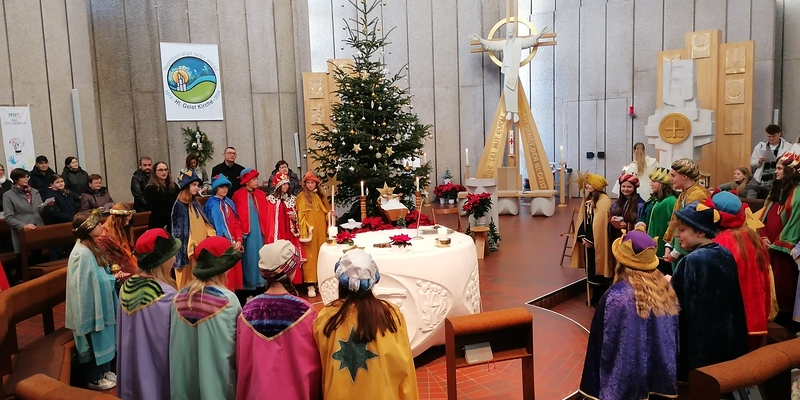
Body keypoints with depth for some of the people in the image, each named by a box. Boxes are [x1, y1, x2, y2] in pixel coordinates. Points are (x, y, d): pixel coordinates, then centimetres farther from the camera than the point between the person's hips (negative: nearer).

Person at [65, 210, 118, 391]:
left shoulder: (90, 247, 4)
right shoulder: (83, 253, -27)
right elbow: (92, 282, -25)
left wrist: (114, 275, 3)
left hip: (99, 303, 10)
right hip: (91, 306, -10)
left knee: (103, 339, 21)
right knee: (94, 342, 7)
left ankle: (103, 371, 37)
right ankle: (93, 379, 24)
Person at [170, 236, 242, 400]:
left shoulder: (179, 298, -4)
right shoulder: (228, 301, -18)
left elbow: (173, 346, 5)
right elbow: (238, 347, -11)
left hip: (183, 385, 5)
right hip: (218, 383, -4)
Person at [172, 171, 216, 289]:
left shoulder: (195, 204, 13)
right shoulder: (179, 205, -10)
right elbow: (180, 229, -13)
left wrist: (211, 237, 3)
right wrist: (189, 248, -18)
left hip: (201, 247, 7)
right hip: (189, 248, -7)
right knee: (189, 278, -1)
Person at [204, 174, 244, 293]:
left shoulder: (229, 202, 13)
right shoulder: (211, 204, -6)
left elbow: (236, 222, 11)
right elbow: (215, 226, -11)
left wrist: (239, 240, -3)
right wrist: (228, 242, -13)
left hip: (234, 244, 6)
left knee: (235, 271, 6)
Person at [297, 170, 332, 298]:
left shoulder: (321, 196, 14)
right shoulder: (301, 197, -1)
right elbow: (300, 216, -5)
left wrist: (330, 214, -3)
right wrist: (304, 233, -14)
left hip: (321, 231, 5)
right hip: (309, 232, -5)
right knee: (310, 257, -4)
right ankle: (311, 284, -2)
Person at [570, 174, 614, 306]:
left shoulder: (604, 201, -16)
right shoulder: (588, 198, 11)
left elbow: (600, 223, -20)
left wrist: (590, 240, -17)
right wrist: (582, 236, 1)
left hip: (597, 242, -8)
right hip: (588, 239, 8)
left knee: (598, 270, 0)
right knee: (590, 269, 14)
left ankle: (601, 299, 12)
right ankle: (595, 297, 25)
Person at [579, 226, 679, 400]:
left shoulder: (615, 297, -22)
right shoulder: (666, 289, -4)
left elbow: (601, 344, -15)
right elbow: (675, 339, 6)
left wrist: (595, 385, -4)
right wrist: (670, 378, 17)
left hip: (625, 382, -6)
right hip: (662, 377, 6)